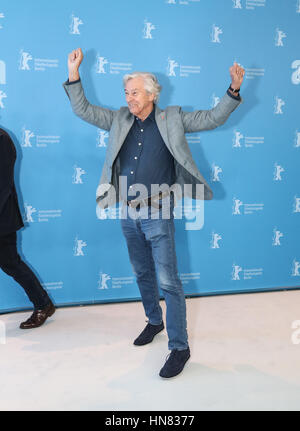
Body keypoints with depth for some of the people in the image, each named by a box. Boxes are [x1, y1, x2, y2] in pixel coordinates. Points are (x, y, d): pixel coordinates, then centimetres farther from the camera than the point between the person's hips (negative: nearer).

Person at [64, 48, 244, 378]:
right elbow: (83, 110, 9)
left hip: (157, 213, -5)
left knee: (168, 281, -6)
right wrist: (74, 73, -1)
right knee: (142, 274, 18)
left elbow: (213, 119, 0)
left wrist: (233, 90, -13)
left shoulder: (172, 119, -1)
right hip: (128, 214, 5)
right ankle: (154, 321, 39)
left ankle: (179, 347, 2)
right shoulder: (120, 120, 8)